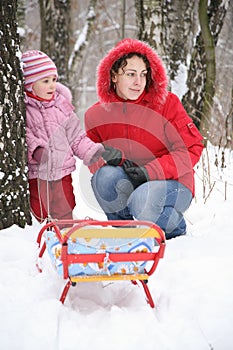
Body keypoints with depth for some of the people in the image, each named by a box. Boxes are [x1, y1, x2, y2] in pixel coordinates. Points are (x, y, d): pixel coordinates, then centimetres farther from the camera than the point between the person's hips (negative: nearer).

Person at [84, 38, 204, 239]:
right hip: (125, 185, 3)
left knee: (143, 202, -35)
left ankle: (175, 227, 1)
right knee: (106, 175, -28)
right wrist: (108, 158, -19)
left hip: (171, 183, -3)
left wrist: (149, 171, -22)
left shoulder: (167, 103, -9)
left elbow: (192, 149, -11)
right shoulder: (96, 115, 0)